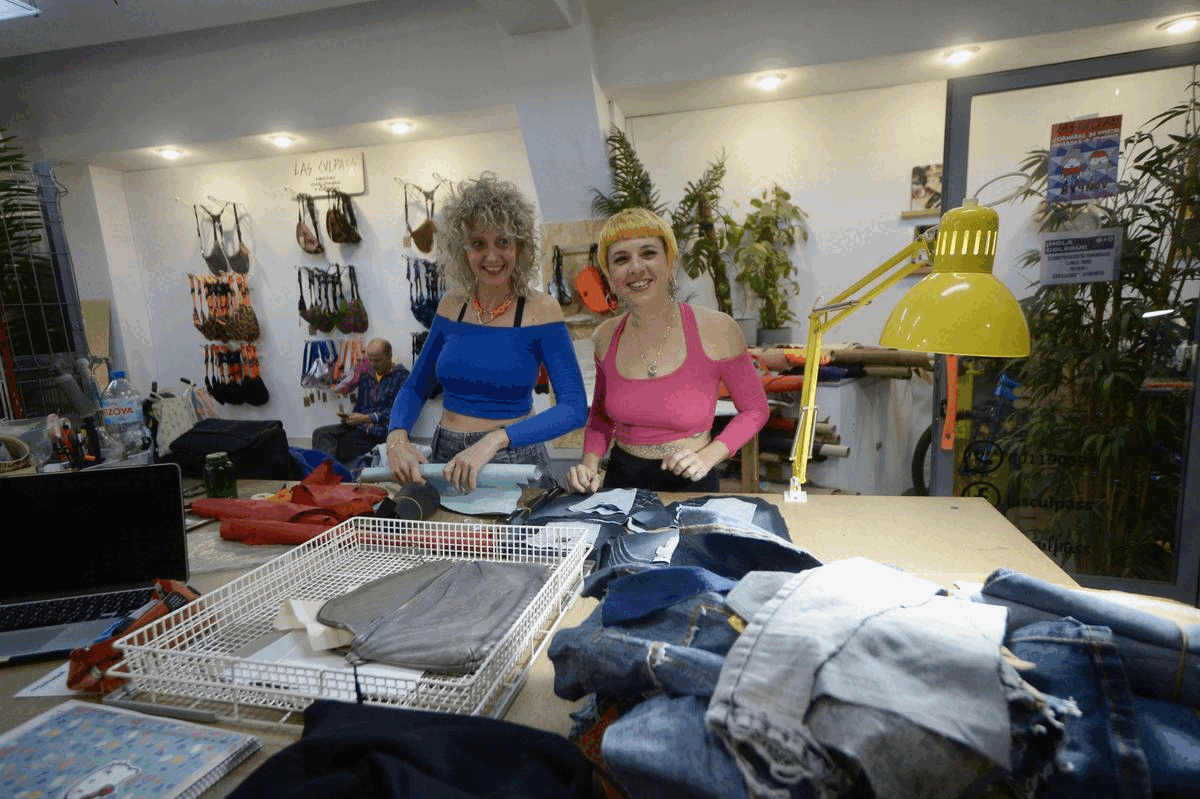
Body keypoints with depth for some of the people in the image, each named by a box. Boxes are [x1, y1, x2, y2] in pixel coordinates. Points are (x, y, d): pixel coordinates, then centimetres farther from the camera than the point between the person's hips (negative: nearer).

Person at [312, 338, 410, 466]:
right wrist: (350, 417, 2)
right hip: (358, 425, 7)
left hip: (377, 431, -7)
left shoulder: (401, 376, -3)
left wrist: (366, 418, -14)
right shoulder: (366, 375, 20)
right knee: (320, 433, -14)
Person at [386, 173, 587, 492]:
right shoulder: (451, 306, 4)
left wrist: (494, 440, -27)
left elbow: (575, 408, -17)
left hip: (514, 463, -3)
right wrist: (397, 437, -9)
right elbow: (416, 388, 11)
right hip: (445, 459, 4)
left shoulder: (540, 309, -9)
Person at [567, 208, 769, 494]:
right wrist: (589, 464, -2)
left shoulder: (716, 330, -11)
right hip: (621, 479, 3)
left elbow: (755, 409, 3)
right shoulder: (605, 337, 0)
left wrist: (707, 457, -10)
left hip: (690, 485, -2)